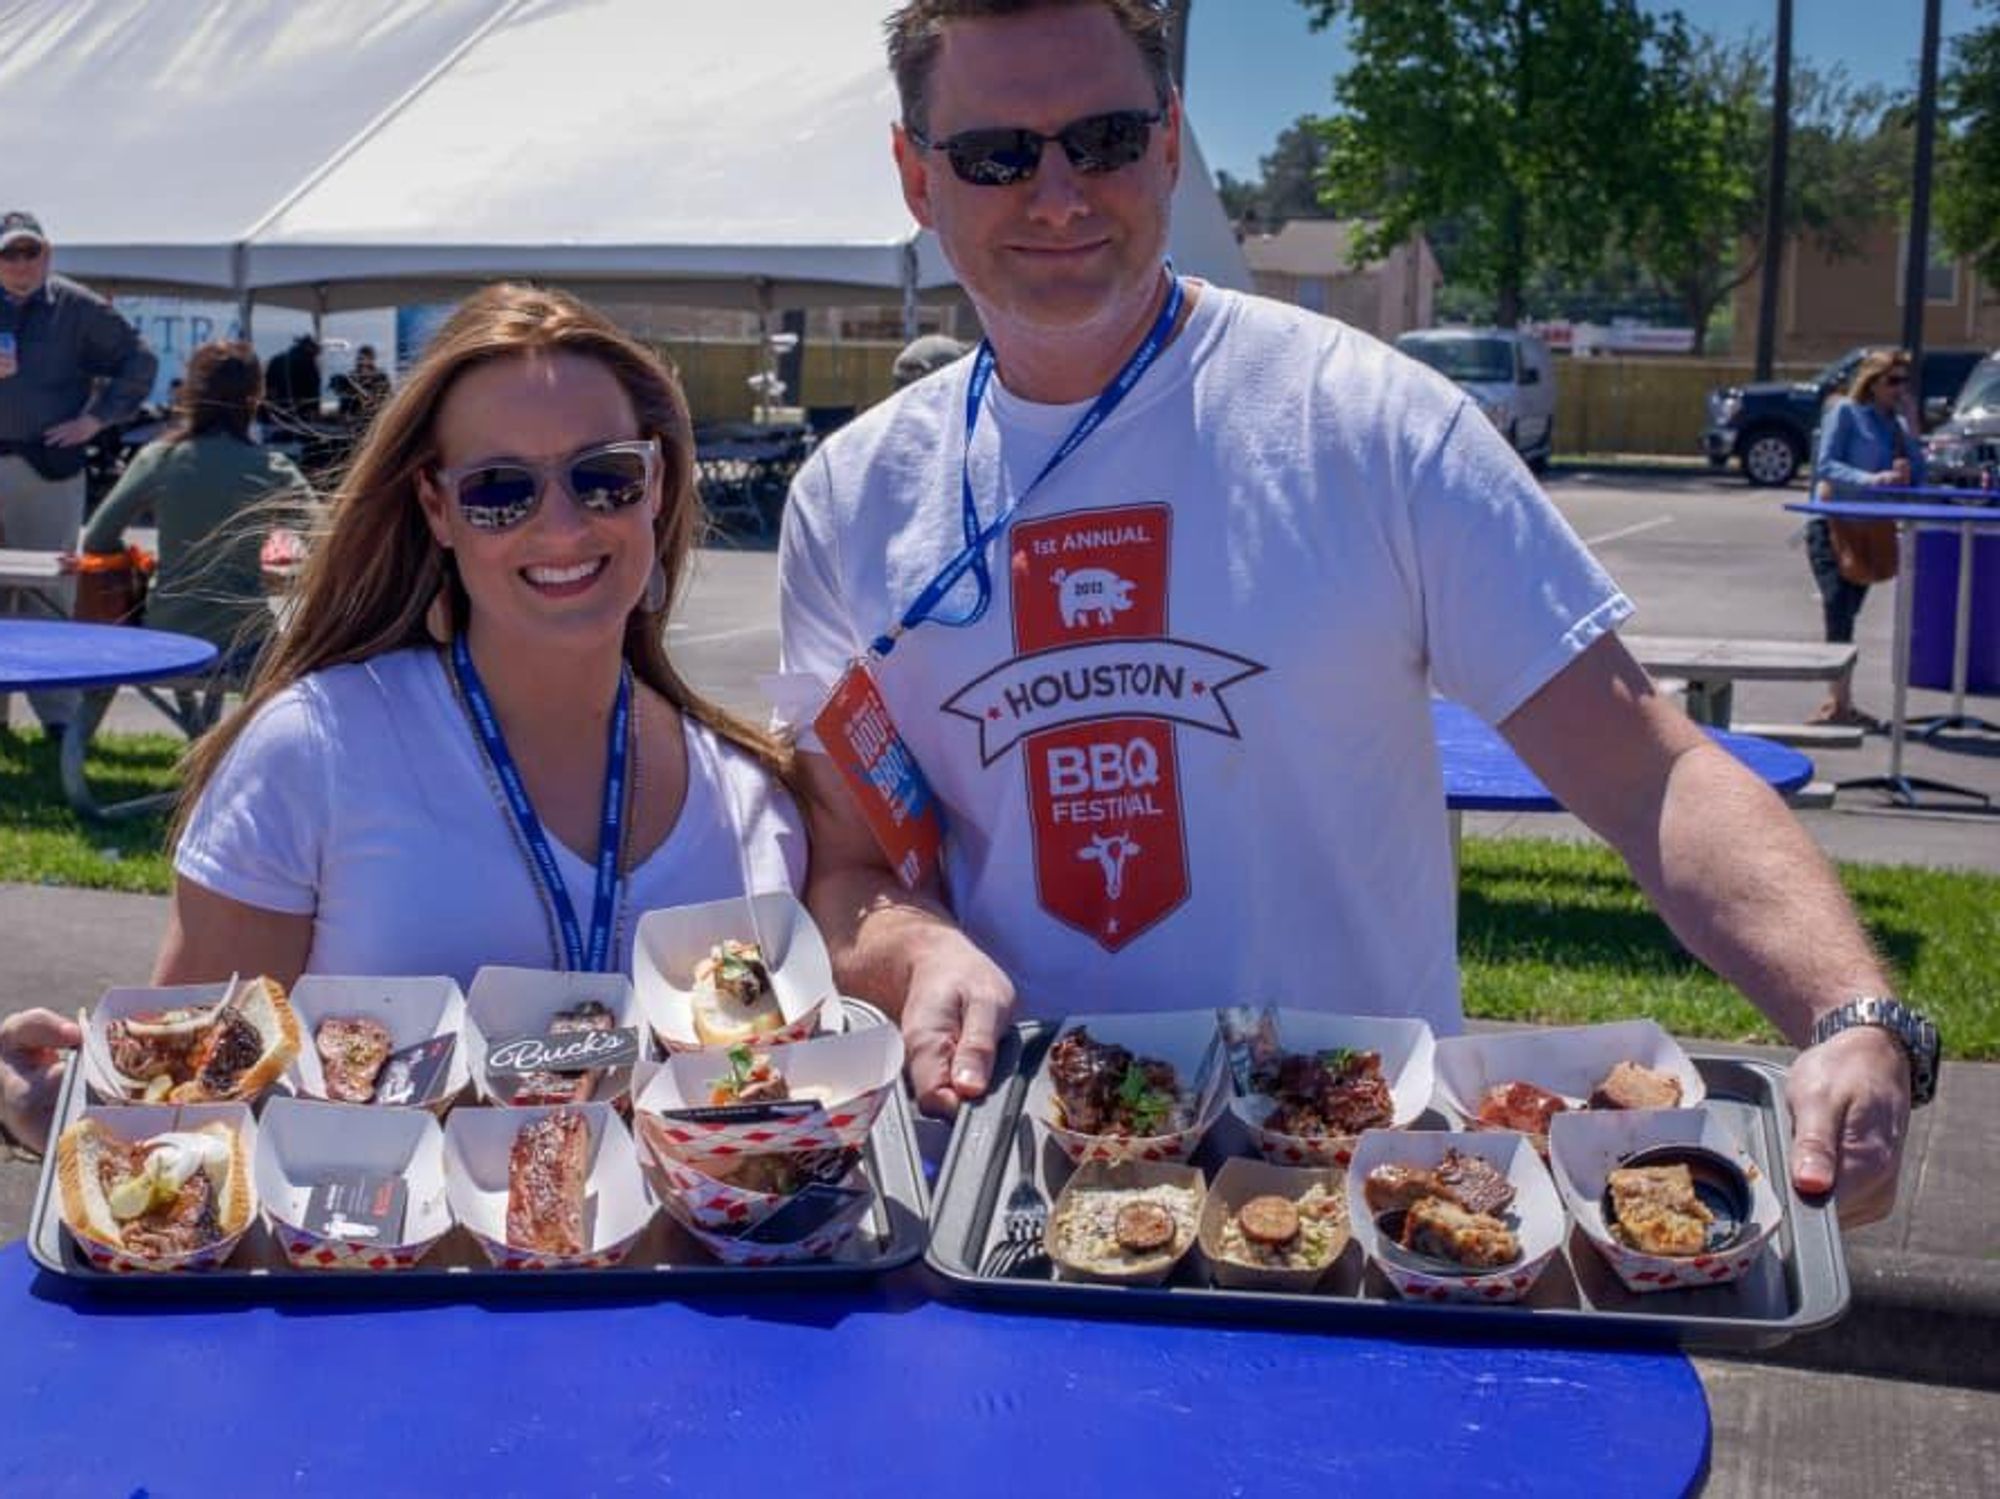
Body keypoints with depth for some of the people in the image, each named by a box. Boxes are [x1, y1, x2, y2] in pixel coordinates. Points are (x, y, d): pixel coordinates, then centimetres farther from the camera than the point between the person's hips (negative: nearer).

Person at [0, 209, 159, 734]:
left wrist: (96, 418, -2)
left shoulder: (77, 308, 4)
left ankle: (56, 710, 5)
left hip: (49, 466, -2)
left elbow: (139, 361, 6)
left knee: (48, 592, -1)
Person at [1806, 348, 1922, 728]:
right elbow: (1825, 465, -14)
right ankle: (1841, 703, -16)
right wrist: (1870, 479, -27)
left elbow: (1918, 474, 12)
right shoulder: (1846, 412, -4)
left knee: (1846, 614, 10)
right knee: (1839, 610, -14)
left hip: (1870, 528, 7)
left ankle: (1836, 701, 13)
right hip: (1832, 524, -7)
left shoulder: (1899, 423, 15)